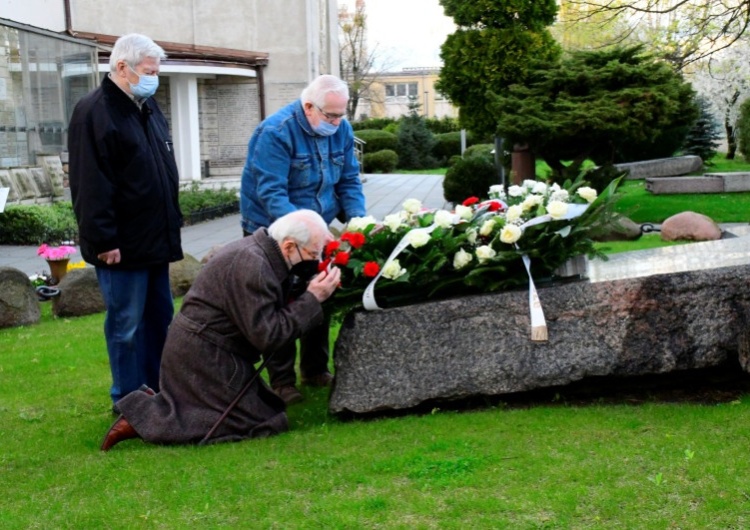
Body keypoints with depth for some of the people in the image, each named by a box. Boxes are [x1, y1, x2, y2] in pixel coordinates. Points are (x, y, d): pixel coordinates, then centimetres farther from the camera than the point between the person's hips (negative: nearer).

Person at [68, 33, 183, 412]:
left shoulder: (147, 107, 14)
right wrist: (104, 239, -21)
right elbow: (89, 185, -19)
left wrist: (172, 222, 19)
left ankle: (159, 390, 26)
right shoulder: (94, 112, -14)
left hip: (155, 238, 9)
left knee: (160, 318, 15)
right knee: (127, 324, 0)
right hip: (123, 245, -9)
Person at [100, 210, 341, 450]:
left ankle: (154, 406, 11)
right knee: (257, 423, -7)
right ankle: (144, 418, -9)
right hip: (203, 357, -10)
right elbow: (267, 337, -24)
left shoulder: (257, 250, 6)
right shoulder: (251, 265, -25)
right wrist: (312, 299, -18)